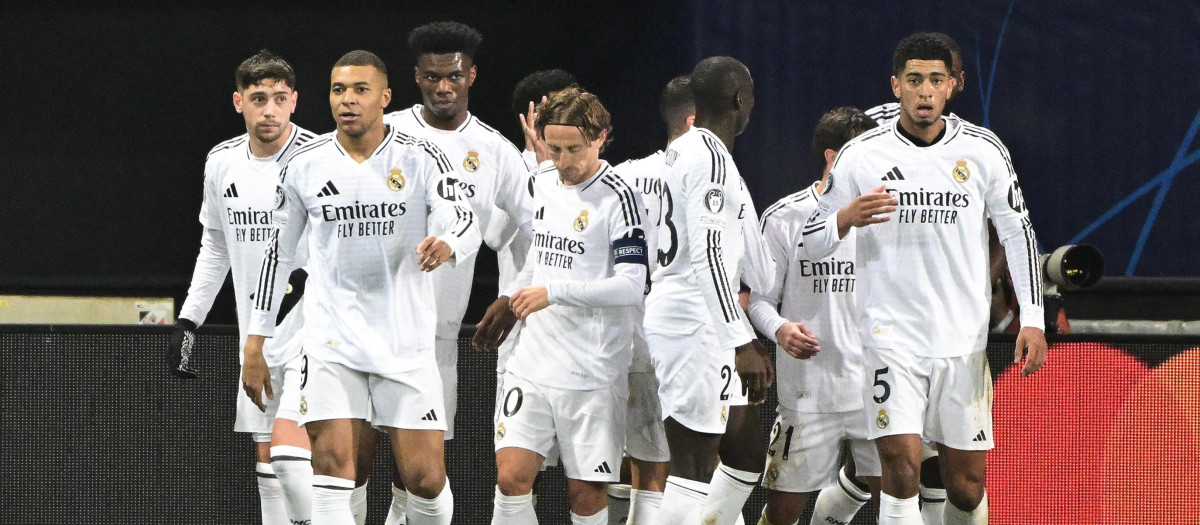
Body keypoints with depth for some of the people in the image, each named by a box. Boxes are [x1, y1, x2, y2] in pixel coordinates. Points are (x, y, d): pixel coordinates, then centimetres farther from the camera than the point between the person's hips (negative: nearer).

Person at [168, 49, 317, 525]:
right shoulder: (222, 163, 7)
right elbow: (215, 245, 21)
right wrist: (188, 321, 18)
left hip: (315, 329, -6)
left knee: (289, 451, -20)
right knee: (266, 463, 6)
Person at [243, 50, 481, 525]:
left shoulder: (420, 160, -3)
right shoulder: (305, 166, 3)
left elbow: (466, 222, -15)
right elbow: (278, 253, 13)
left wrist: (448, 245, -40)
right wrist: (256, 341, 12)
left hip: (407, 343, -1)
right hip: (331, 343, 1)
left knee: (426, 480, -3)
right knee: (333, 468, -14)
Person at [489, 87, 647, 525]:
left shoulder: (618, 198, -11)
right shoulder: (542, 185, 12)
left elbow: (631, 286, -18)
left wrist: (554, 292, -23)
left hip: (592, 370, -6)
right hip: (533, 360, 6)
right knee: (511, 476, -6)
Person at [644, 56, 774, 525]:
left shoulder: (684, 150, 18)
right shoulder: (711, 157, -14)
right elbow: (709, 256, -23)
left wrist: (746, 340, 28)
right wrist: (742, 344, -24)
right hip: (694, 327, -10)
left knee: (745, 456, 15)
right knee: (693, 469, -10)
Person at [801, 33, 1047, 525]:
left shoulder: (982, 149, 2)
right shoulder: (861, 155, -2)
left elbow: (1018, 232, 8)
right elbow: (812, 239, 4)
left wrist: (1032, 318, -1)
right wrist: (846, 219, -18)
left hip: (964, 339, 2)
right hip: (891, 334, -2)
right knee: (901, 467, -17)